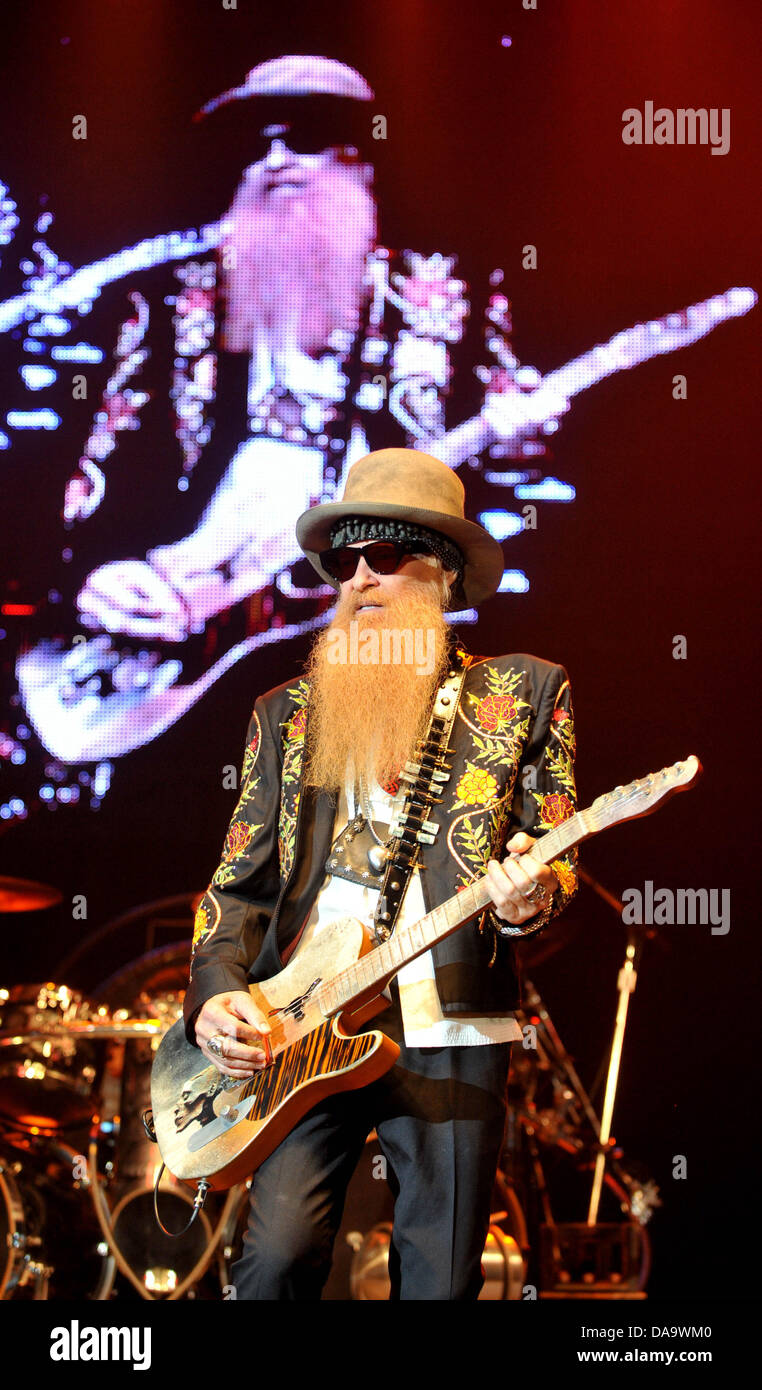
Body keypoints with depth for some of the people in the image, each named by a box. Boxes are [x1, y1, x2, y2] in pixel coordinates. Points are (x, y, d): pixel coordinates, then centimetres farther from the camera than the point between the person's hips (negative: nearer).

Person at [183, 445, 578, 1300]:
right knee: (277, 1260, -13)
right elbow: (239, 882, 14)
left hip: (449, 1033, -1)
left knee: (439, 1284, -1)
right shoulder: (286, 713, 16)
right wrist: (215, 993, -4)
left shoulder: (523, 692, 11)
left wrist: (530, 897, -16)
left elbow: (555, 851, 8)